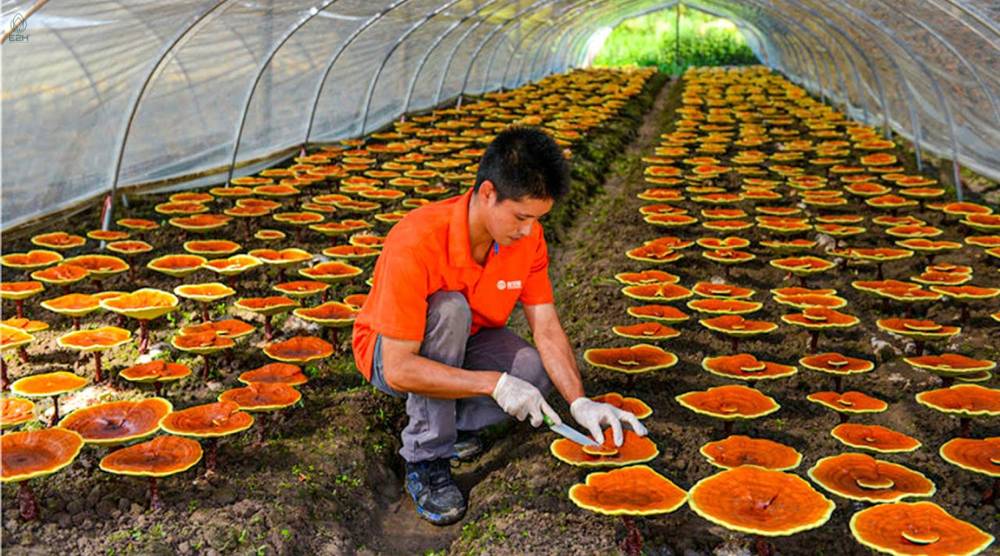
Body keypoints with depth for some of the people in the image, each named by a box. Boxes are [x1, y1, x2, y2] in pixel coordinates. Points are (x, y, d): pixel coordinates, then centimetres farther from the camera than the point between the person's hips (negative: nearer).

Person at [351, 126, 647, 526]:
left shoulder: (527, 236, -17)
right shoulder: (416, 242, -36)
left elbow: (546, 328, -13)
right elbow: (399, 369, -36)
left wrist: (580, 402, -26)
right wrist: (495, 383, -39)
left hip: (464, 343, 5)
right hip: (390, 354, -4)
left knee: (540, 371, -23)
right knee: (449, 310, -36)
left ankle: (451, 420, 2)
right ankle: (426, 458, -21)